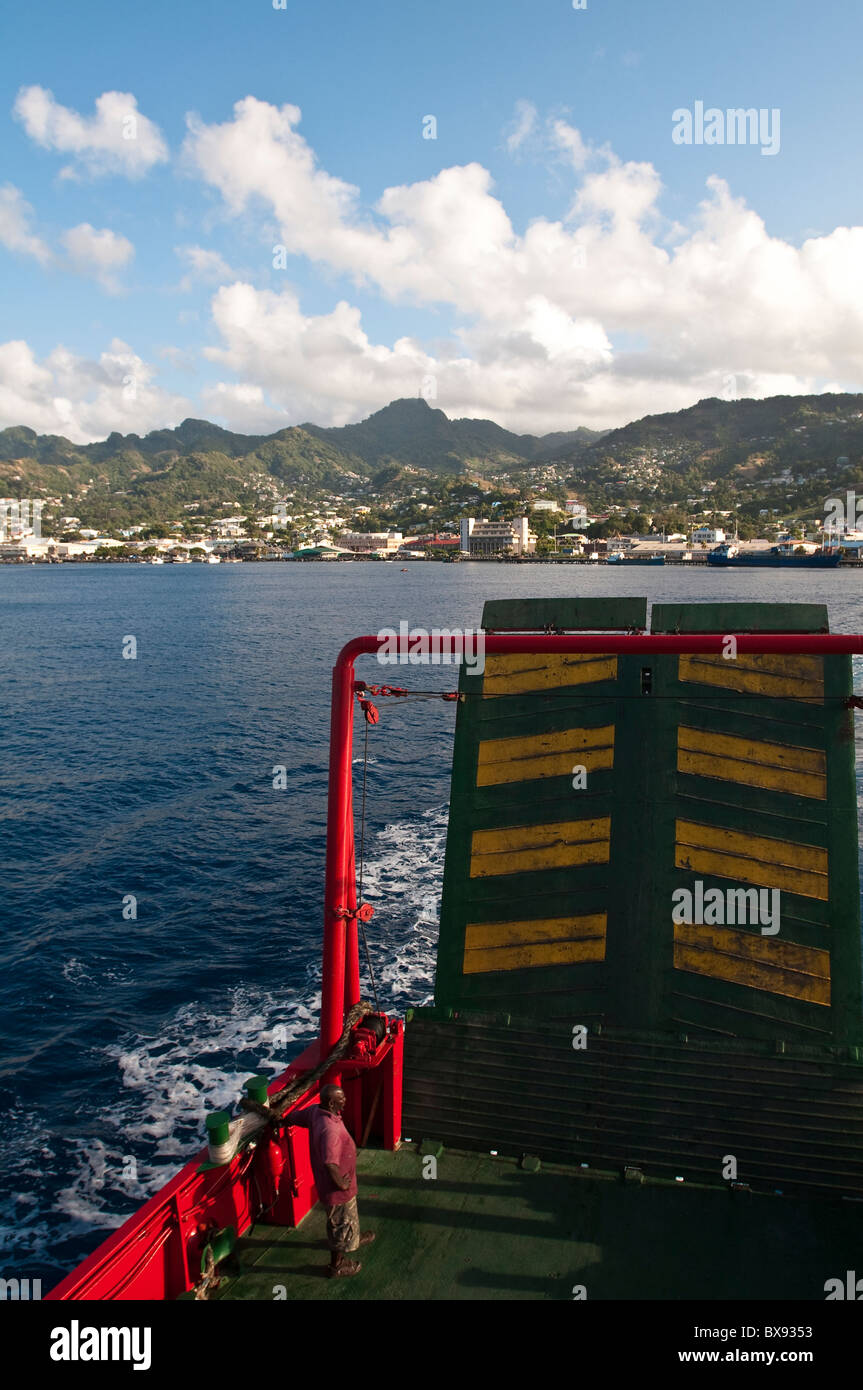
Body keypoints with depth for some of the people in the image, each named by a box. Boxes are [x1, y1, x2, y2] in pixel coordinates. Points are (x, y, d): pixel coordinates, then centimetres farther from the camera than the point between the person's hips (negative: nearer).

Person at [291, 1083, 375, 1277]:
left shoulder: (315, 1111, -13)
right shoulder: (330, 1130, -39)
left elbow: (295, 1118, 5)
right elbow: (331, 1164, -43)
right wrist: (341, 1184, -25)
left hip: (325, 1181, 8)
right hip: (336, 1188, -8)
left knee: (348, 1217, 33)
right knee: (342, 1223, 16)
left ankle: (353, 1239, 59)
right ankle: (337, 1265, 37)